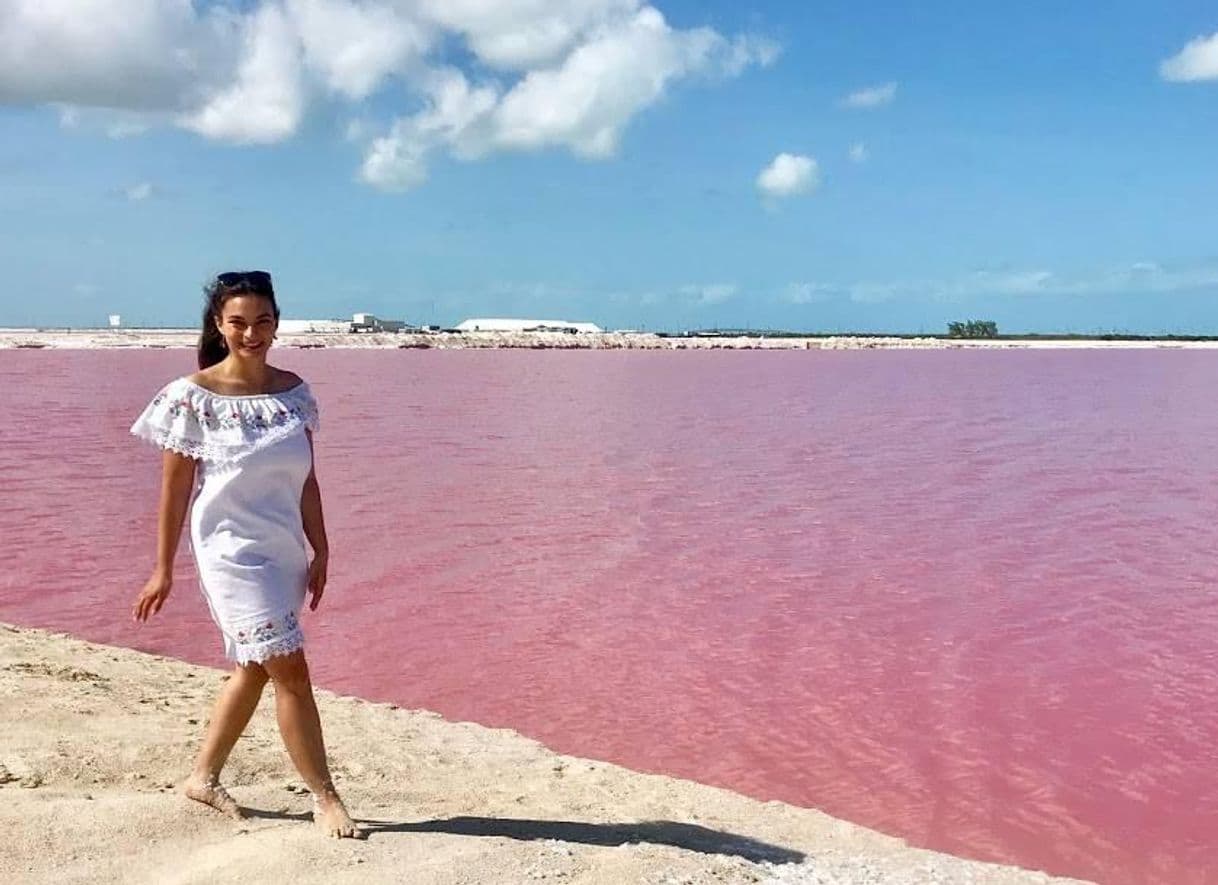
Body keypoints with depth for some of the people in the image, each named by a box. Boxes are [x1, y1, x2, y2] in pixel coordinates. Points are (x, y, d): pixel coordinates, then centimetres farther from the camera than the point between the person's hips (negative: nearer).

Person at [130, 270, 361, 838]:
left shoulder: (293, 391, 4)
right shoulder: (194, 397, -10)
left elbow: (306, 479, 8)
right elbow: (174, 488, -6)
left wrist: (320, 551, 7)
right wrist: (163, 570, -3)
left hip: (284, 550, 6)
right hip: (232, 550, -6)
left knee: (254, 668, 16)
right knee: (291, 669, -7)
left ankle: (204, 778, 35)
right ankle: (324, 797, 6)